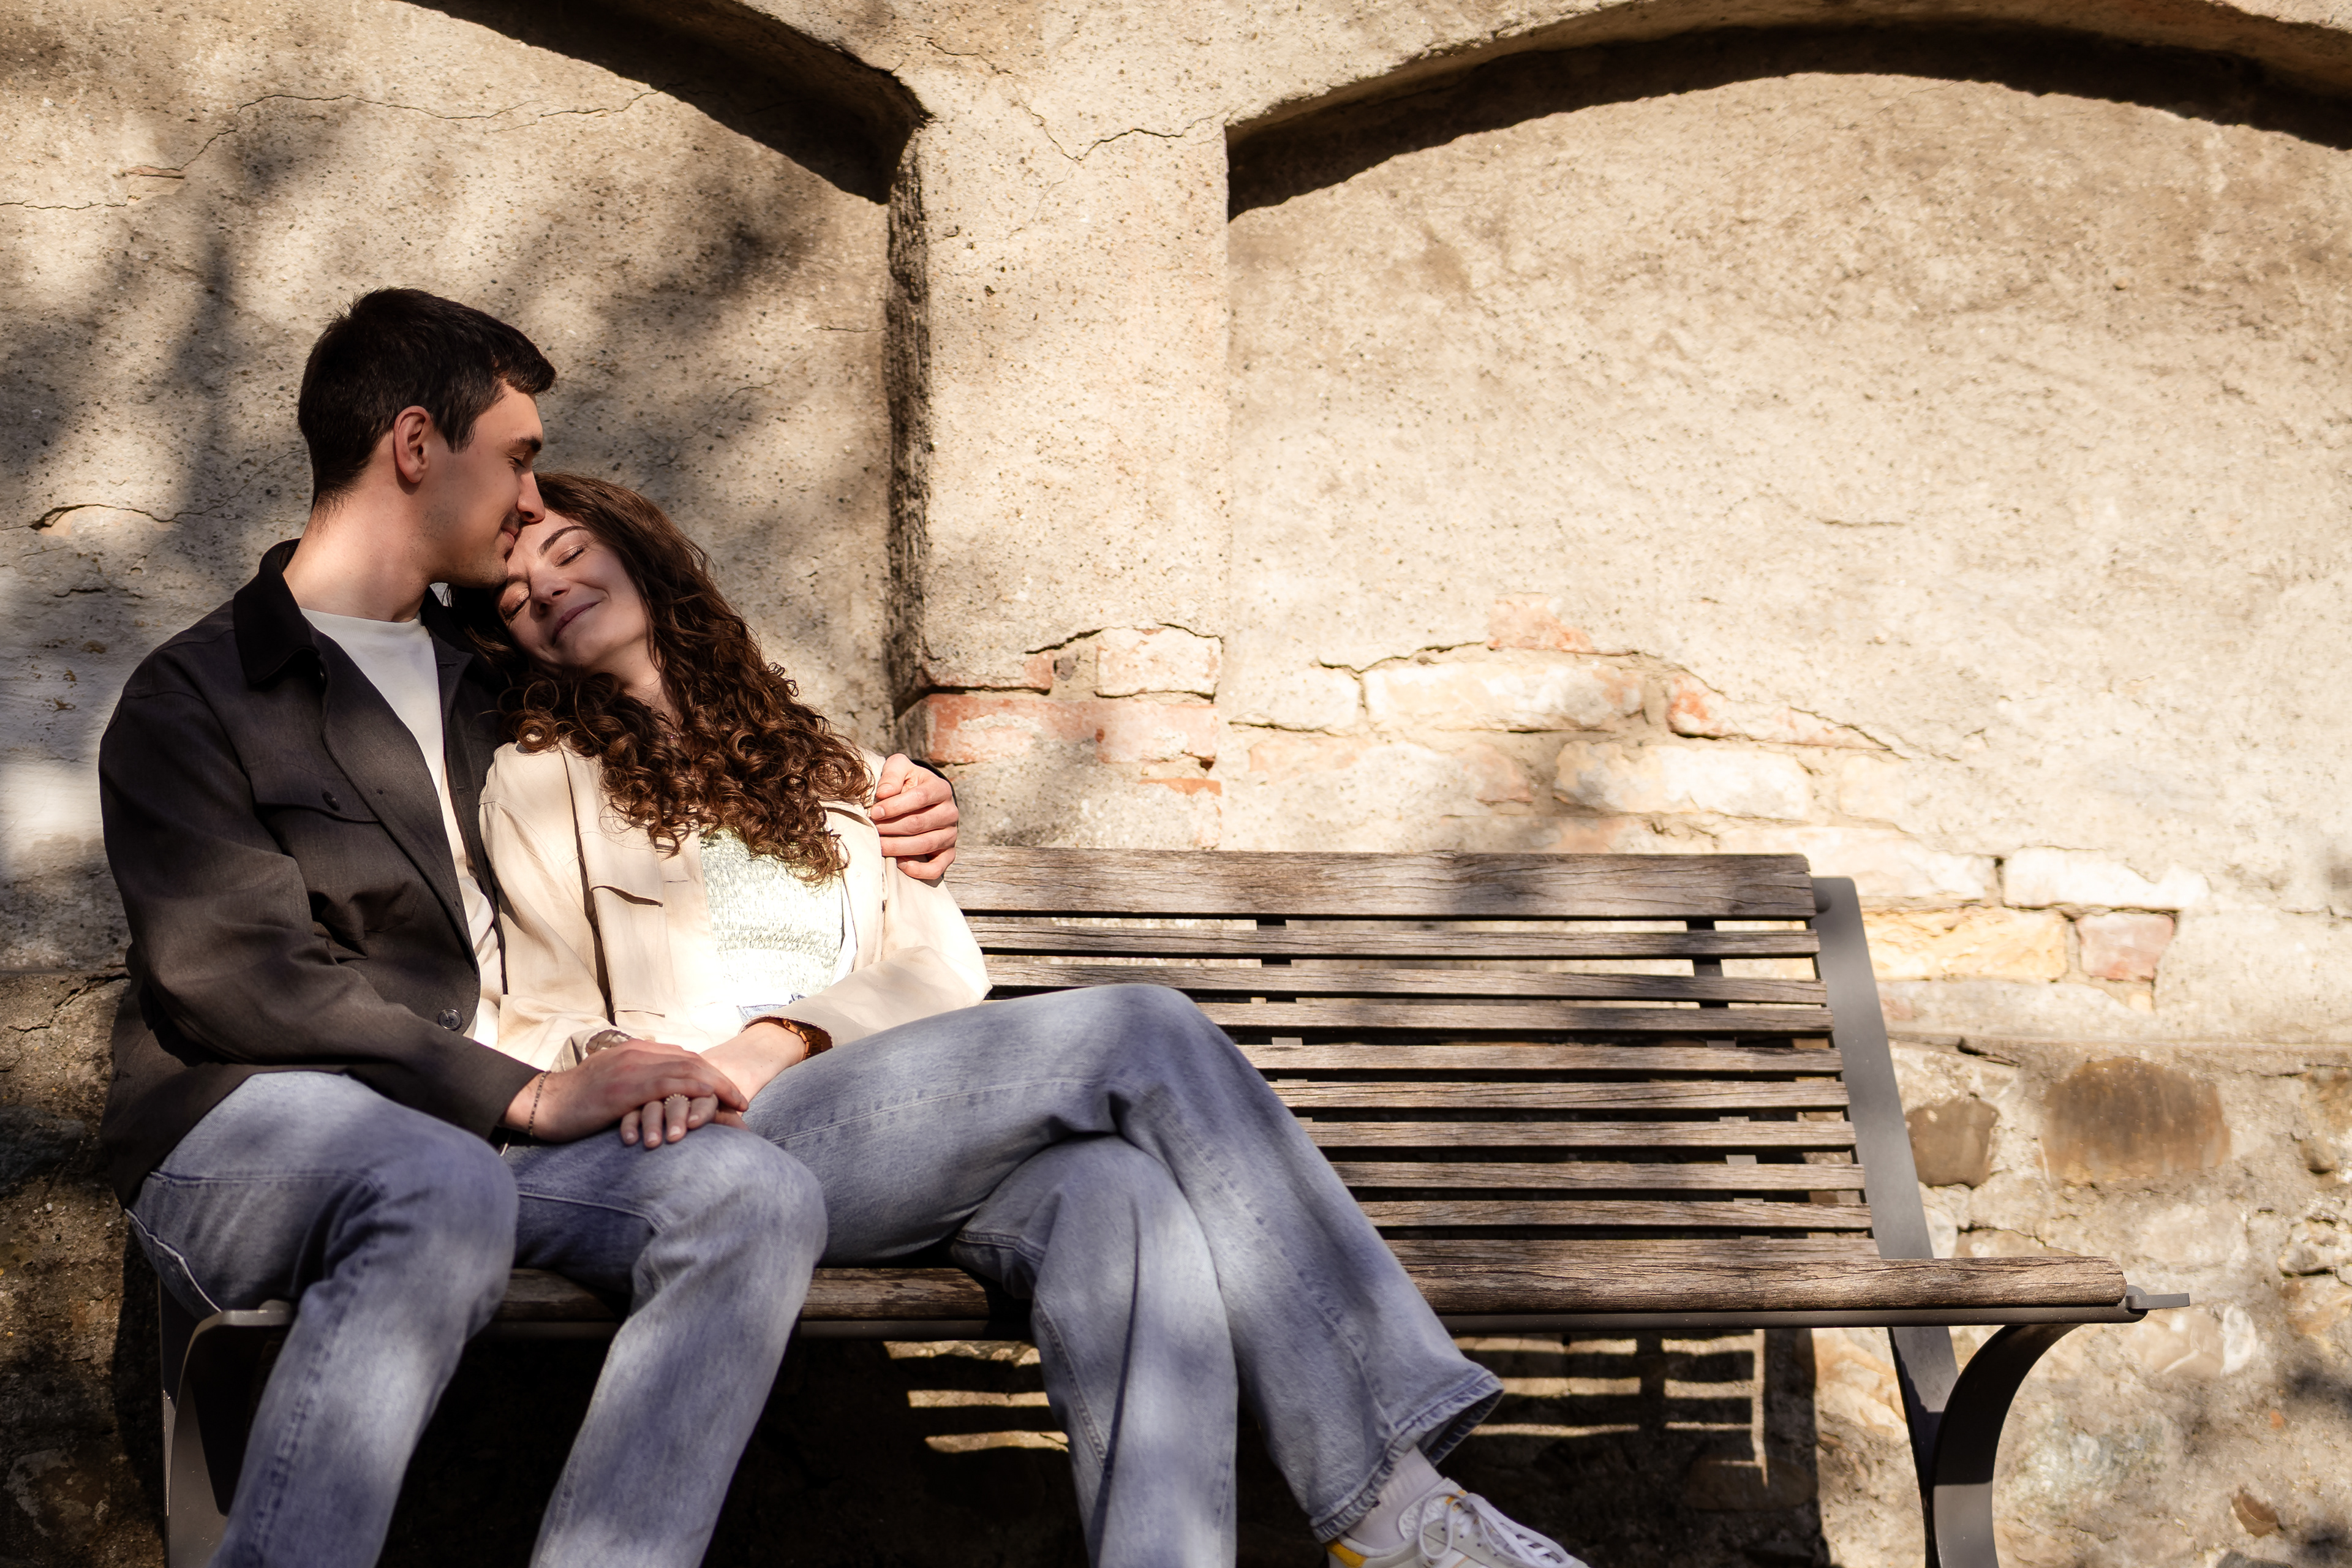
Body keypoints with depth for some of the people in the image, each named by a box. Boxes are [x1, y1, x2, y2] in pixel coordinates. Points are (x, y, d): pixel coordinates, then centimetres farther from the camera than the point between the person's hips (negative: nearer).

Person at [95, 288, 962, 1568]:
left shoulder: (486, 683, 25)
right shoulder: (196, 701, 3)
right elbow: (239, 982, -11)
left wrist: (874, 818, 25)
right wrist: (523, 1096, -21)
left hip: (481, 1124, 6)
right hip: (253, 1124, -5)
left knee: (753, 1193, -24)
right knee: (443, 1188, -39)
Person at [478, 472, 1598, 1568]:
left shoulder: (819, 768, 30)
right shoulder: (540, 781, 20)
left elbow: (943, 968, 14)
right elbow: (538, 1025, 11)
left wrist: (781, 1037, -6)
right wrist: (611, 1059, -14)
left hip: (916, 1130, 4)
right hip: (741, 1151, -4)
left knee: (1112, 1199, -33)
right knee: (1147, 1033, -25)